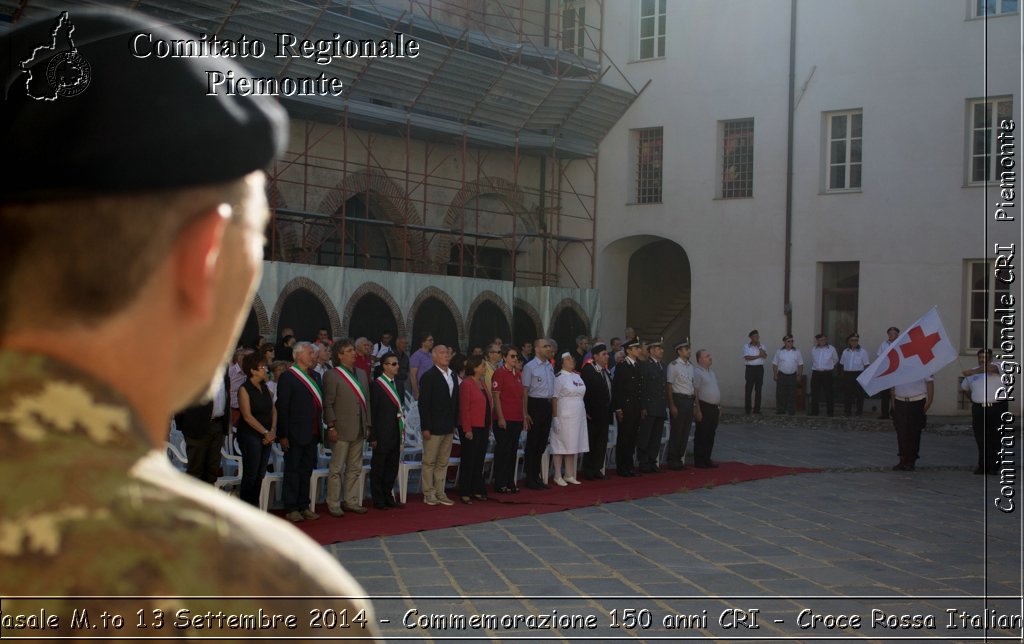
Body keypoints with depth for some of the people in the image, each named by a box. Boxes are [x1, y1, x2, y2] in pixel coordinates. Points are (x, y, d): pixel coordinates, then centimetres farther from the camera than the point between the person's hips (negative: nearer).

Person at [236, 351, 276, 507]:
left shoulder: (265, 387, 11)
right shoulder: (244, 389, -9)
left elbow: (273, 410, 12)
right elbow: (247, 416, -14)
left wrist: (273, 430, -3)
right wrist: (266, 432, -13)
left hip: (266, 437, 7)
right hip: (250, 436, -7)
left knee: (260, 475, 8)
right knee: (251, 475, -4)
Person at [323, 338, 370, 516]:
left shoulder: (361, 374, 13)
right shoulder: (332, 376, -8)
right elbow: (328, 404, -10)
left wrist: (367, 424, 12)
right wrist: (331, 427, -15)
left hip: (358, 430, 7)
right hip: (341, 431, -7)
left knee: (355, 468, 12)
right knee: (336, 469, 0)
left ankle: (351, 501, 21)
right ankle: (333, 504, 6)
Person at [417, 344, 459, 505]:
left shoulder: (452, 375, 11)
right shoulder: (429, 376, -9)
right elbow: (423, 403, -12)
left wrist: (454, 424, 11)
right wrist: (425, 427, -15)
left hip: (448, 428, 7)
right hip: (434, 427, -7)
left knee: (443, 462, 10)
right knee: (429, 462, 1)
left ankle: (440, 493, 16)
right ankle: (429, 494, 8)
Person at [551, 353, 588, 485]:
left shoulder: (577, 376, 14)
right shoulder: (558, 377, -8)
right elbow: (554, 398, -11)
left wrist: (585, 413, 13)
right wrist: (555, 417, -15)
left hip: (578, 416, 7)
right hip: (563, 416, -7)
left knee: (573, 446, 9)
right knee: (560, 445, -2)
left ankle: (569, 475, 17)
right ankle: (558, 476, 3)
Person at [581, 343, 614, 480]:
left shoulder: (606, 371, 13)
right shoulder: (588, 370, -11)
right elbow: (584, 392, -14)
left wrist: (610, 410, 10)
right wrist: (587, 412, -17)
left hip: (604, 415, 7)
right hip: (593, 415, -7)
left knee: (602, 444, 9)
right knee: (591, 444, 0)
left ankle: (597, 470, 16)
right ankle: (588, 472, 6)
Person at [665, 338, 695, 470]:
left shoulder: (690, 365, 13)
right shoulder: (673, 365, -9)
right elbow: (669, 386, -11)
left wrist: (695, 402, 14)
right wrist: (672, 405, -15)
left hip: (689, 400, 7)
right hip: (678, 400, -7)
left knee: (685, 432, 10)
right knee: (676, 431, -3)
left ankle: (680, 459, 19)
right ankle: (672, 461, 6)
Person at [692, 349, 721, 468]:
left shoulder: (712, 373, 18)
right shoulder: (697, 372, -10)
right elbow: (695, 392, -15)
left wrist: (719, 407, 19)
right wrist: (698, 410, -19)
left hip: (714, 408, 8)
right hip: (704, 407, -8)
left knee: (710, 435, 11)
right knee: (701, 435, -3)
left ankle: (707, 459, 18)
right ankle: (699, 461, 2)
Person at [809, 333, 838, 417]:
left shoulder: (831, 349, 1)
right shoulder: (813, 349, 8)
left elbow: (836, 360, 18)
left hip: (827, 373, -2)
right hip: (816, 374, 2)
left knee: (829, 393, -1)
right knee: (815, 393, 2)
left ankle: (830, 412, 4)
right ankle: (814, 411, 8)